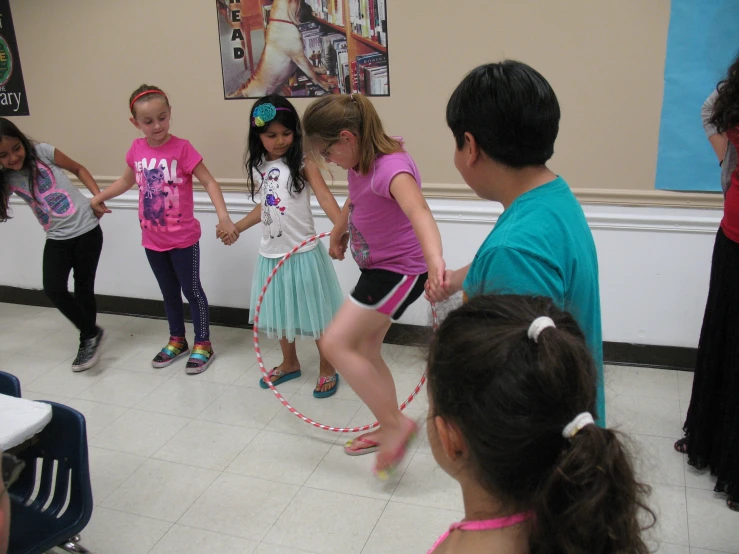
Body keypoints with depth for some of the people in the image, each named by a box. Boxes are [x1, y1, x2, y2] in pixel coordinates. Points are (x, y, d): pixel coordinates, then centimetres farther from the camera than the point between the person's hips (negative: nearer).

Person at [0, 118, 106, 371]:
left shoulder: (42, 152, -8)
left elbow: (78, 169, 2)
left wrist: (98, 197, -7)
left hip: (86, 229, -3)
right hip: (56, 238, 3)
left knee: (83, 287, 3)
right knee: (53, 289, -10)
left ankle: (87, 340, 21)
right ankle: (92, 333, 10)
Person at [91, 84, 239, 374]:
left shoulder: (181, 148, -16)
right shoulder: (137, 149, -1)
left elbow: (209, 181, -17)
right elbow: (127, 180, 18)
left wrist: (223, 216, -29)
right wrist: (98, 198, 18)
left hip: (183, 238, -5)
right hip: (152, 239, 5)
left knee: (192, 290, 8)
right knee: (169, 292, 19)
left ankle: (203, 345, 23)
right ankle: (177, 340, 37)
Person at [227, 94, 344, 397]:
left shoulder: (303, 163, -12)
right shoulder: (257, 166, 5)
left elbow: (324, 197, -24)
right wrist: (236, 227, 22)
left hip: (303, 252, -5)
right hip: (271, 254, 6)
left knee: (315, 312, 7)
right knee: (280, 313, 19)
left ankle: (327, 369, 24)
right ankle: (290, 364, 40)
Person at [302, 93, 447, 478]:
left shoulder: (390, 167, -27)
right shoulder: (360, 164, 1)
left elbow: (417, 210, -47)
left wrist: (434, 260, -64)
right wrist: (338, 233, 37)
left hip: (399, 271, -10)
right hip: (377, 267, 10)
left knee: (336, 343, -13)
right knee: (365, 349, 16)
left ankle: (396, 424, -2)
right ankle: (388, 431, 33)